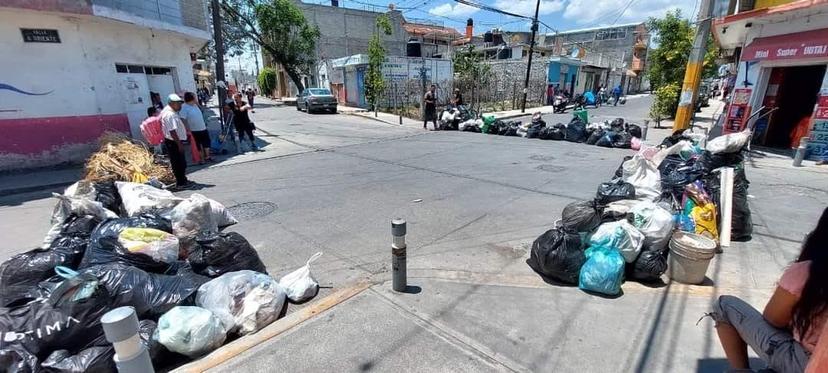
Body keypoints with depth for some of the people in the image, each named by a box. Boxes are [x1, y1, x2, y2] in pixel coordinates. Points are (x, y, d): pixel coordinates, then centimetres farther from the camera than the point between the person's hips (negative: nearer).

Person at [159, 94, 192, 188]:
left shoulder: (169, 112, 14)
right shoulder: (170, 114, -19)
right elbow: (172, 131, -24)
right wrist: (179, 144, -23)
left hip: (174, 142, 11)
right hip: (173, 142, -11)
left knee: (181, 163, 17)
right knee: (179, 163, -3)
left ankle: (183, 180, 27)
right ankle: (181, 182, 4)